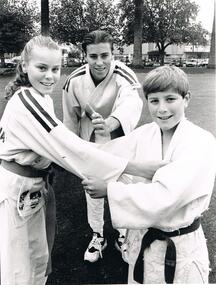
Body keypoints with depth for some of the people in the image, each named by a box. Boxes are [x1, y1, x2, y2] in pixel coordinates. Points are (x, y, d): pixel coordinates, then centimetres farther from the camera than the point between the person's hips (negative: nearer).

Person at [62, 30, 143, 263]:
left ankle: (123, 235, 39)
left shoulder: (124, 77, -25)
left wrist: (112, 121, -70)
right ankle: (97, 235, 41)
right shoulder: (75, 81, -16)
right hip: (90, 143, 2)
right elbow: (71, 118, -4)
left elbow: (131, 104, -48)